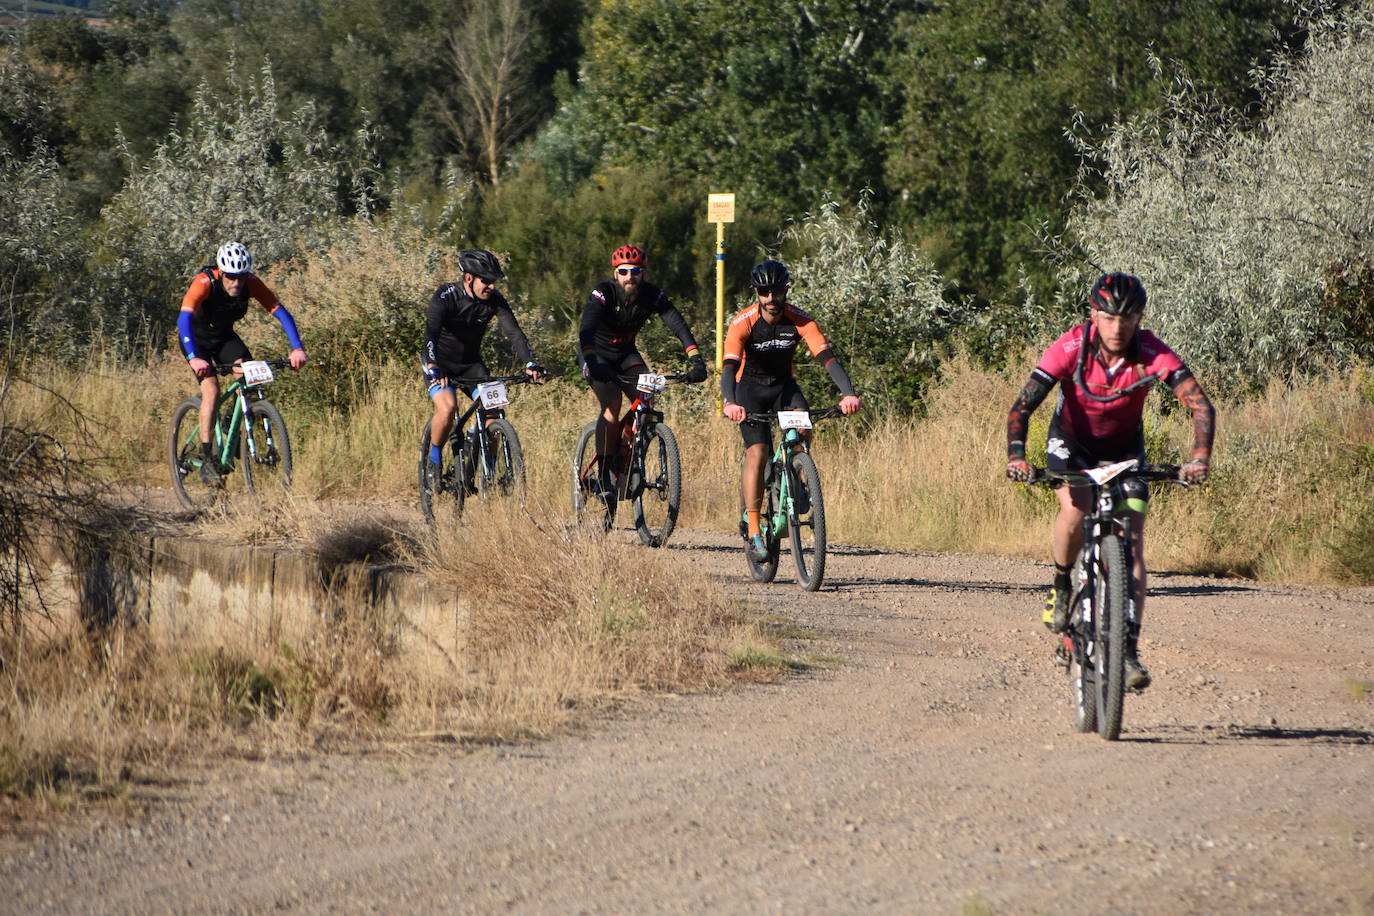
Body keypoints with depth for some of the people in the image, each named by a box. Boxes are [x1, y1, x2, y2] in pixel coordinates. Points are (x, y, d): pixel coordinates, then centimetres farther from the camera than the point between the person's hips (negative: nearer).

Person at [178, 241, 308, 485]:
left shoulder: (251, 283, -22)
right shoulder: (204, 283, -33)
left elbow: (280, 312, -24)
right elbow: (184, 319, -43)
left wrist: (297, 349, -38)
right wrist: (194, 358, -56)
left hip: (224, 335, 4)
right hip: (196, 337, -4)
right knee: (211, 389, -22)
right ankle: (206, 460, -19)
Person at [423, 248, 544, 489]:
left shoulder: (494, 300, -11)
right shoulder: (446, 297, -23)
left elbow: (514, 332, -19)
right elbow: (431, 334, -35)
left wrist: (530, 364, -36)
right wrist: (433, 369, -51)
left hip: (471, 363, 4)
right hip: (440, 363, -4)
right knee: (447, 406, -29)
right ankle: (434, 461, -7)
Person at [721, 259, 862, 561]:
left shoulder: (800, 321, -18)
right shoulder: (743, 323, -23)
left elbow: (827, 357, -27)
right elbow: (729, 366, -34)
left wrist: (848, 394, -44)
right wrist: (729, 403, -54)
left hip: (784, 385, 2)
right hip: (750, 386, -2)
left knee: (804, 428, -28)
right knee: (757, 451, -20)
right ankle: (753, 530, -17)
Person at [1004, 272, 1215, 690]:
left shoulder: (1153, 354, -27)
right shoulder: (1071, 349, -29)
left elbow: (1201, 406, -32)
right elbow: (1022, 407, -32)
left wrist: (1199, 457, -48)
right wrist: (1016, 455, -49)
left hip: (1124, 447, 1)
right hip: (1072, 441, -1)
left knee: (1132, 542, -12)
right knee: (1075, 508, -30)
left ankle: (1129, 650, -9)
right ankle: (1061, 587, -1)